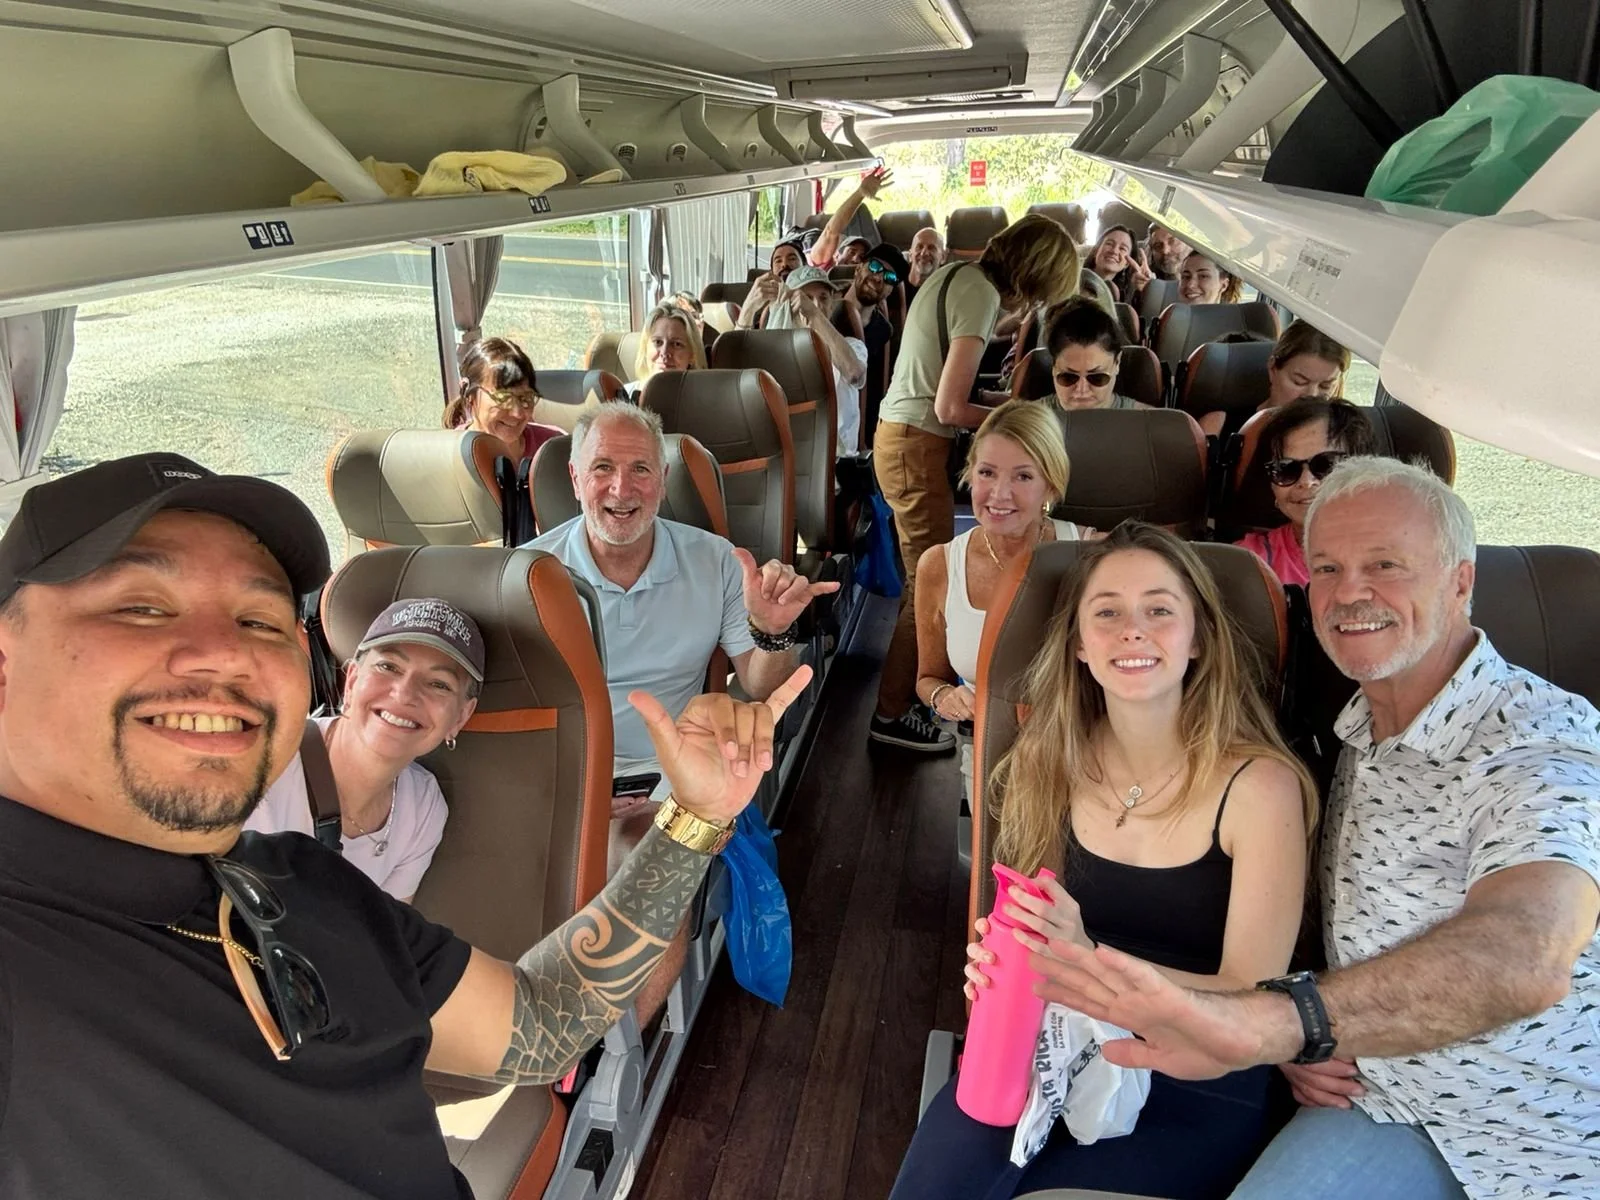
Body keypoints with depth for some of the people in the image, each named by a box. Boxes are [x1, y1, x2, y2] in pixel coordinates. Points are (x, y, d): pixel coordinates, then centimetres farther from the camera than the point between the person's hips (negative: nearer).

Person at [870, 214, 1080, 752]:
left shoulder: (957, 274, 12)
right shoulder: (982, 294, -18)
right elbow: (950, 408, -21)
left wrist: (999, 401, 11)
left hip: (898, 434, 10)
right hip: (916, 446, -10)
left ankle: (910, 678, 29)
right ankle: (892, 714, 6)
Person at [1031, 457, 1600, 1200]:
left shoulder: (1540, 737, -20)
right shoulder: (1356, 734, 5)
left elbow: (1523, 956, -40)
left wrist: (1264, 1022, -56)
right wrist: (1302, 1044, -6)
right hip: (1380, 1091, 5)